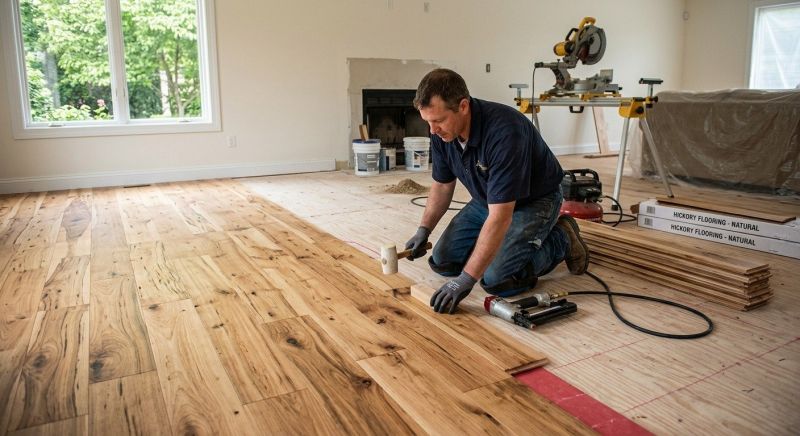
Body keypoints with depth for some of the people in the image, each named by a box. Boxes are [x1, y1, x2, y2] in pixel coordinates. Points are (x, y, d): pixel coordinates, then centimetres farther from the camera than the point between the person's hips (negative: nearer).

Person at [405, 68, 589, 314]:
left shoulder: (504, 132, -38)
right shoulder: (442, 133, -15)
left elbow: (500, 217, -39)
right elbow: (442, 185, 3)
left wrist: (467, 279, -39)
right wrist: (423, 230, -9)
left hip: (534, 201, -6)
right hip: (487, 200, 7)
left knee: (496, 279, -20)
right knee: (442, 260, -2)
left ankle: (560, 240, 3)